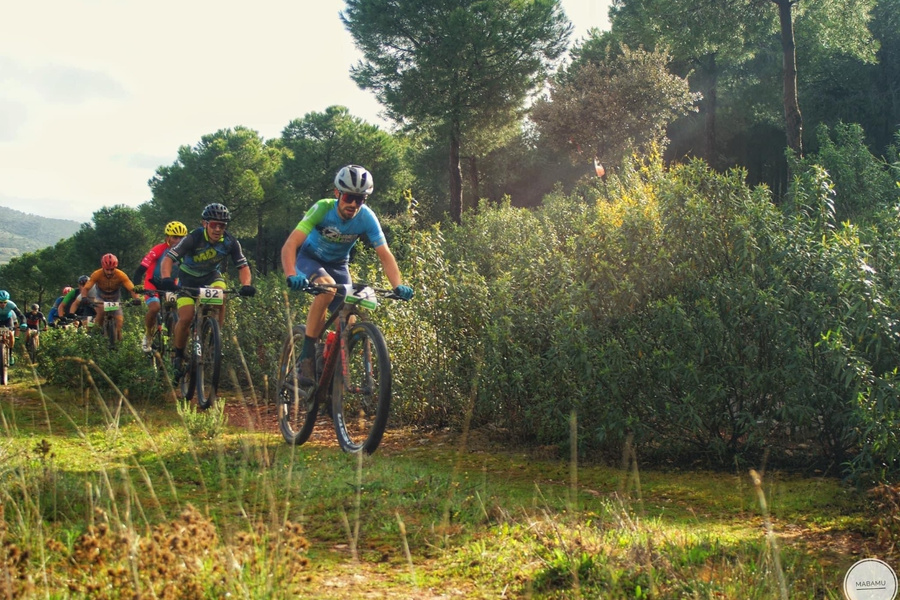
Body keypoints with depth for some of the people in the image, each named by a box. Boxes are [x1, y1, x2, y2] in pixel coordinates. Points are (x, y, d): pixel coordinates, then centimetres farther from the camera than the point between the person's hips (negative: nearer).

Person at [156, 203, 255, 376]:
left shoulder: (230, 242, -20)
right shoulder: (194, 238, -28)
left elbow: (243, 266, -17)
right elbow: (169, 258, -35)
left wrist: (246, 285, -37)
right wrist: (166, 279, -53)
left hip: (211, 276, 2)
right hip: (188, 279, -2)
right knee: (185, 318, -18)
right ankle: (178, 355, 5)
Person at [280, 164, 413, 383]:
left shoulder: (367, 218, -24)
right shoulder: (323, 209, -31)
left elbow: (385, 255, -22)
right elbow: (289, 246, -38)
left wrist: (398, 285, -39)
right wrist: (291, 275, -56)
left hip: (338, 264, 4)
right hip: (310, 258, -4)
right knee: (327, 287, -36)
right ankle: (306, 355, -29)